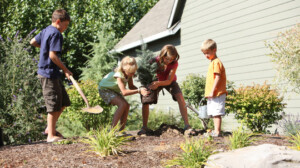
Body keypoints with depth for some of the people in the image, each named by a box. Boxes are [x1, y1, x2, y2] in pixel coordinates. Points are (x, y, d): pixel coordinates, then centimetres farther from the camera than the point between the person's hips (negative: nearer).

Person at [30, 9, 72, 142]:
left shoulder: (45, 31, 14)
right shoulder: (56, 33, -15)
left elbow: (33, 42, 27)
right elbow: (53, 56, -21)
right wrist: (65, 70, -14)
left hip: (44, 71, 10)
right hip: (50, 73, -10)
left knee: (64, 102, 15)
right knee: (54, 105, -3)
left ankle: (50, 128, 23)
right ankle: (51, 135, 5)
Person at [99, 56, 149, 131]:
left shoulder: (129, 72, -14)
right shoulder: (119, 74, -35)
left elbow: (131, 86, -3)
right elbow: (124, 92, -44)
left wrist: (141, 90, -22)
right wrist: (139, 91, -47)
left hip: (114, 90, 8)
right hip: (105, 89, -8)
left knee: (126, 106, -6)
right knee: (123, 104, -25)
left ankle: (121, 130, 0)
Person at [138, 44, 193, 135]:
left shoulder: (174, 63, -30)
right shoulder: (155, 61, -30)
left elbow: (169, 81, -31)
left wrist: (158, 83, -50)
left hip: (169, 82, 0)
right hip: (156, 81, 1)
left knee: (180, 98, -23)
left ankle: (187, 125, -20)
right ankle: (144, 127, -4)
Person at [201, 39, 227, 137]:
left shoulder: (216, 62, -11)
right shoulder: (212, 62, 19)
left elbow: (217, 78, -18)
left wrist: (212, 91, -21)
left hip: (217, 93, -10)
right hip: (212, 94, 10)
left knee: (217, 113, -10)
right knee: (214, 114, 12)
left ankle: (217, 132, -10)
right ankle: (216, 131, 17)